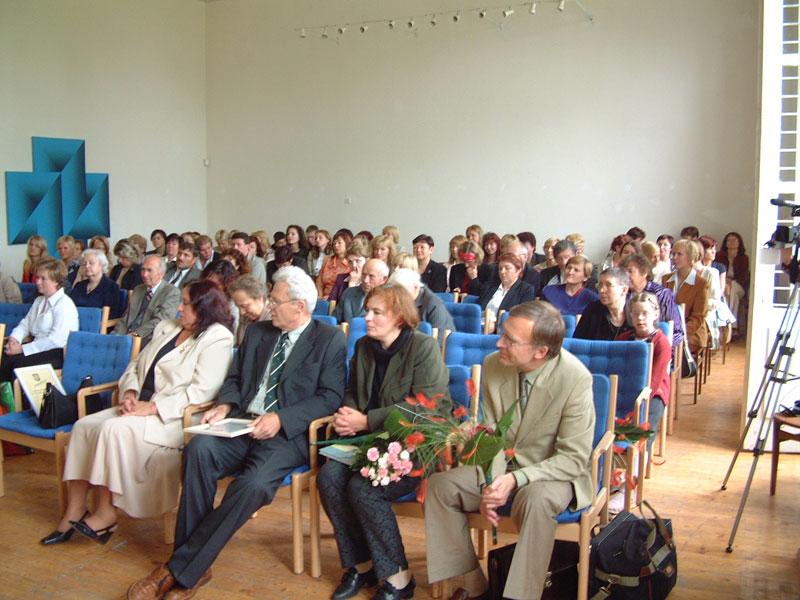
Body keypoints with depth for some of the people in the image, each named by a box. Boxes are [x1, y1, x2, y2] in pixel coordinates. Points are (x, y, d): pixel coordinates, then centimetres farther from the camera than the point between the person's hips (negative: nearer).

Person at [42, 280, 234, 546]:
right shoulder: (166, 328, 18)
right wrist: (130, 392, -1)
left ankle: (106, 514, -13)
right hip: (139, 408, 8)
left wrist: (152, 407, -20)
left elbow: (202, 391, -18)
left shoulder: (217, 339, -8)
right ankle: (74, 514, -4)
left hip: (173, 417, -8)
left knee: (115, 430, -28)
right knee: (84, 426, -10)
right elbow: (136, 365, 21)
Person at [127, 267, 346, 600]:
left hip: (287, 434, -5)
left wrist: (281, 419, -16)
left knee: (254, 483, -32)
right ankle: (192, 568, -20)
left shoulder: (330, 340, 2)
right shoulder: (257, 332, 20)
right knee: (199, 447, -27)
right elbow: (235, 378, 21)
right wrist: (224, 406, -1)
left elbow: (331, 397, -6)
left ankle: (179, 570, -19)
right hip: (243, 423, 5)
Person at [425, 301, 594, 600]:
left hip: (553, 473, -5)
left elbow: (575, 459, -19)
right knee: (439, 484, -13)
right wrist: (489, 485, -17)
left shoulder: (575, 378, -23)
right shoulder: (493, 365, -9)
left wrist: (516, 479, -29)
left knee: (536, 499, -37)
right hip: (501, 466, 5)